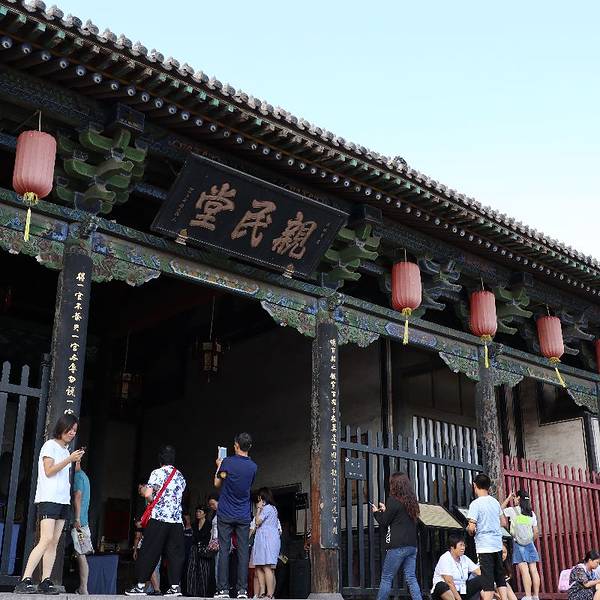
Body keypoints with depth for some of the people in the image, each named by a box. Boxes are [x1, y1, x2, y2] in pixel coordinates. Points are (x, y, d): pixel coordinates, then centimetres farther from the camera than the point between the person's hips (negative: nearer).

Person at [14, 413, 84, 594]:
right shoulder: (50, 445, 0)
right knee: (46, 540, -19)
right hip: (49, 499, -8)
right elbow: (48, 471, -9)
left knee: (54, 542, -1)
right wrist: (69, 459, -11)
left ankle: (45, 582, -3)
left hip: (63, 500, 8)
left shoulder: (66, 450, 22)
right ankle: (24, 581, -21)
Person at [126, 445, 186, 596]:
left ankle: (141, 585, 3)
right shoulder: (180, 476, 15)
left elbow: (147, 494, -8)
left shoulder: (157, 473, -2)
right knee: (175, 553, 5)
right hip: (177, 520, 5)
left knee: (148, 551, 1)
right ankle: (175, 586, 0)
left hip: (159, 518, -4)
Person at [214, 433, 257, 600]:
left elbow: (217, 484, 4)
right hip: (244, 515, 2)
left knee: (224, 551, 0)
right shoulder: (253, 466, 3)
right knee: (243, 552, 2)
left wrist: (219, 467, 19)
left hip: (226, 514, -2)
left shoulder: (227, 462, -8)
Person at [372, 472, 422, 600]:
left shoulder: (394, 500, -9)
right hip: (412, 546, 7)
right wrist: (385, 510, 25)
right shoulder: (412, 501, 12)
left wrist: (377, 512, 15)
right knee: (411, 578, 4)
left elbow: (383, 523, -2)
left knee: (386, 578, 2)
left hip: (398, 546, -7)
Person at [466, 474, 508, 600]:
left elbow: (472, 527, -16)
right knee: (500, 576, 13)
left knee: (487, 579, -4)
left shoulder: (475, 504, -12)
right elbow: (503, 522, 19)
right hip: (498, 544, 6)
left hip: (484, 546, -6)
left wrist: (468, 529, 5)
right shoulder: (495, 502, 7)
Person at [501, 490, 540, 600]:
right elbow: (536, 532, 9)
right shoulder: (532, 513, 9)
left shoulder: (512, 510, -3)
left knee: (524, 570, -10)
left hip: (518, 544, -5)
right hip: (529, 543, 5)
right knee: (533, 570, 4)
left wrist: (508, 498, 16)